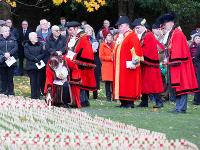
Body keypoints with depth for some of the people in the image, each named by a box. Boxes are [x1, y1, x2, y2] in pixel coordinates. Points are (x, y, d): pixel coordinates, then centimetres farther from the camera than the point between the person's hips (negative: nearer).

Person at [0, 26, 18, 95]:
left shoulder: (13, 39, 7)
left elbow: (15, 48, -3)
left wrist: (9, 53, -17)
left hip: (11, 61, 0)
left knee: (10, 77, 3)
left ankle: (10, 92, 8)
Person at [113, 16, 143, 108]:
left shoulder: (131, 36, -10)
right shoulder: (119, 36, 16)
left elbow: (136, 49, -18)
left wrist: (134, 61, -21)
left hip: (128, 65, -8)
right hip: (119, 65, 9)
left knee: (129, 84, -6)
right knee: (120, 83, 8)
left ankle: (130, 102, -3)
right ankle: (123, 102, 11)